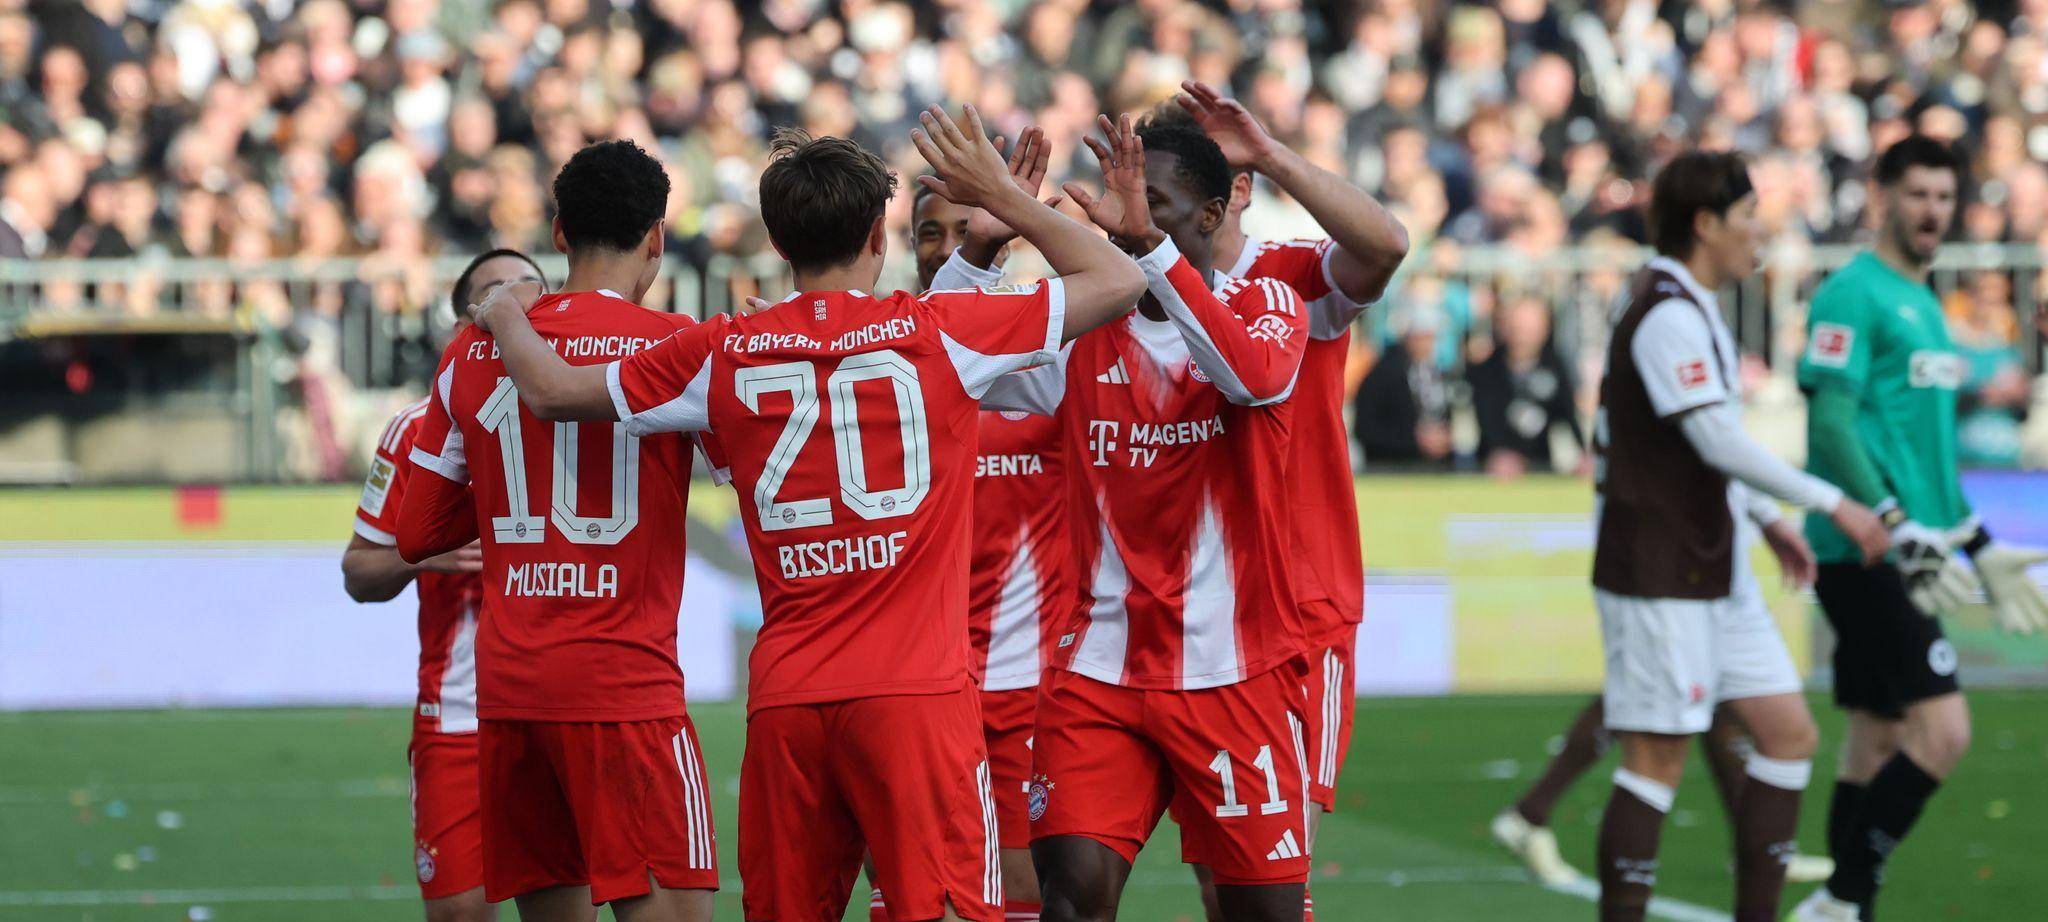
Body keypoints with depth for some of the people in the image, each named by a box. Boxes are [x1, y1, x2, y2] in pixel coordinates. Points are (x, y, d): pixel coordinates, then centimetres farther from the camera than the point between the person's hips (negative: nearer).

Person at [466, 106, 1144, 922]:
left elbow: (550, 390, 16)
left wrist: (504, 317, 36)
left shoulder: (723, 356, 5)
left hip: (785, 701, 3)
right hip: (916, 695, -3)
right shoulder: (939, 333, 0)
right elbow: (1117, 280, 8)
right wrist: (1001, 195, 18)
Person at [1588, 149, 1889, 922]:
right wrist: (1832, 504, -20)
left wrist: (1766, 519, 23)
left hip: (1713, 568, 10)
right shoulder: (1668, 314, -17)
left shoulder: (1689, 308, 15)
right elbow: (1718, 441, -24)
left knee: (1789, 732, 7)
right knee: (1658, 758, -7)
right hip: (1660, 575, -10)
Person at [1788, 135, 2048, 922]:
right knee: (1942, 728, -15)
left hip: (1901, 561, 9)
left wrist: (1981, 549, 25)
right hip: (1862, 555, -9)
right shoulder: (1854, 295, -10)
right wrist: (1899, 534, -23)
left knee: (1878, 739, 9)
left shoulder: (1924, 306, 19)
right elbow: (1832, 423, -17)